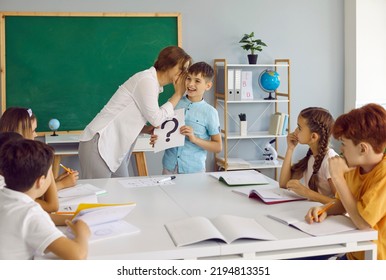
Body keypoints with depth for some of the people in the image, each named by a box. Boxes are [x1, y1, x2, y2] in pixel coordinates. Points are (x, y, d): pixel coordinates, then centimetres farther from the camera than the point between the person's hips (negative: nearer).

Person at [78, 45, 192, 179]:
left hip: (116, 148, 9)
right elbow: (156, 119, -13)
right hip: (99, 143, -9)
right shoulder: (147, 80, -14)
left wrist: (149, 129, -3)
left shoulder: (153, 83, 14)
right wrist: (178, 94, -5)